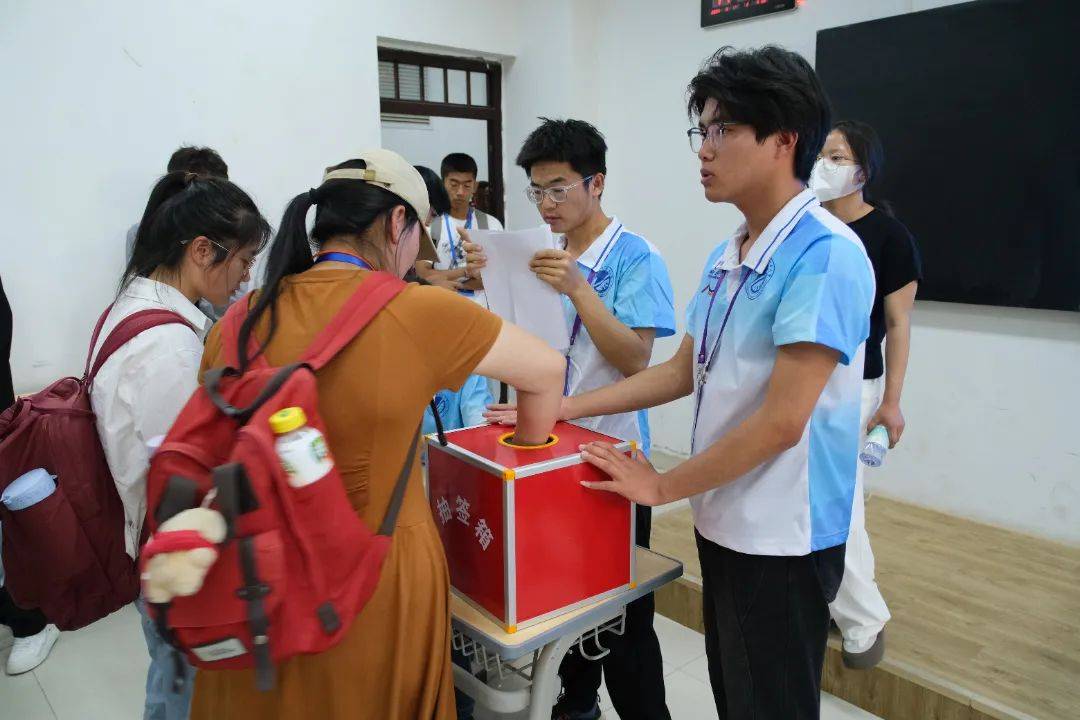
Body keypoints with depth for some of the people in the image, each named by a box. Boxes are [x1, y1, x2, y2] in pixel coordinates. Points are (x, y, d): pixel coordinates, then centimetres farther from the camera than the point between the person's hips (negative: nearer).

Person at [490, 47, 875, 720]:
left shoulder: (825, 255, -20)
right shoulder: (727, 254, 7)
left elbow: (780, 422, -23)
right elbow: (682, 372, 12)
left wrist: (663, 486, -12)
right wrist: (559, 409, 8)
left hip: (784, 536, -8)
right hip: (723, 520, 8)